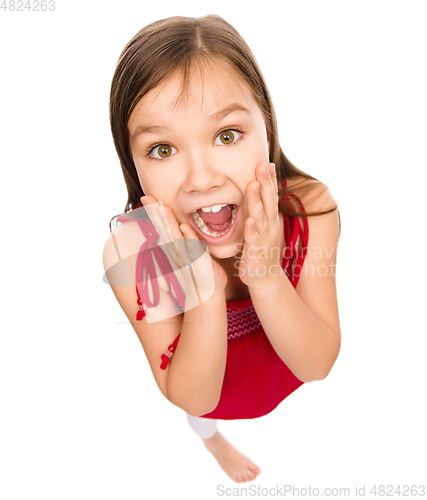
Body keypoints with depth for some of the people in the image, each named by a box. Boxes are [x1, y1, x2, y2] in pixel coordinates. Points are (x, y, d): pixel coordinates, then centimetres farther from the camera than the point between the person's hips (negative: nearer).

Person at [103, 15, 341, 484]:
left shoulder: (311, 207, -34)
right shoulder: (131, 254, -37)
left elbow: (317, 366, -27)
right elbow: (194, 399, -29)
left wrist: (265, 277, -45)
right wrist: (207, 294, -47)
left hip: (285, 362, 2)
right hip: (203, 379, 0)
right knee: (203, 420, 34)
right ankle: (215, 440, 74)